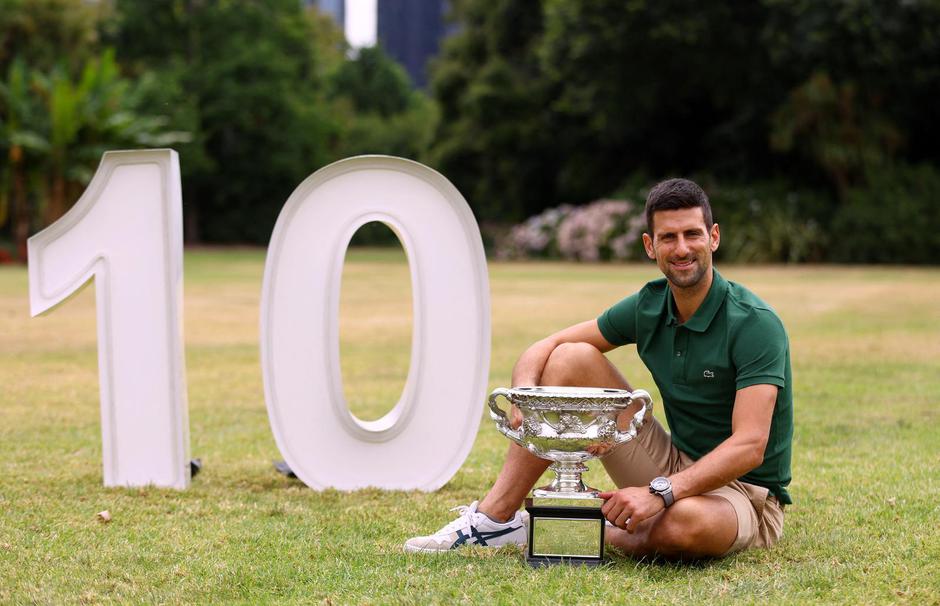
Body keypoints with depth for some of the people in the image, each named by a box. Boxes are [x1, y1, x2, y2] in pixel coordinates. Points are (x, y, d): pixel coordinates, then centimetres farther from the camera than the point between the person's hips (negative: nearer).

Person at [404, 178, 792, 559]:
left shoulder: (756, 324, -21)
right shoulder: (648, 306, -1)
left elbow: (749, 446, -30)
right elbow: (544, 349, 5)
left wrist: (661, 494, -40)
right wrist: (525, 392, -19)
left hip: (744, 495, -6)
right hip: (676, 469, 6)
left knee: (684, 521, -44)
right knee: (571, 359, -5)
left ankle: (611, 535, -5)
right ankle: (495, 519, -7)